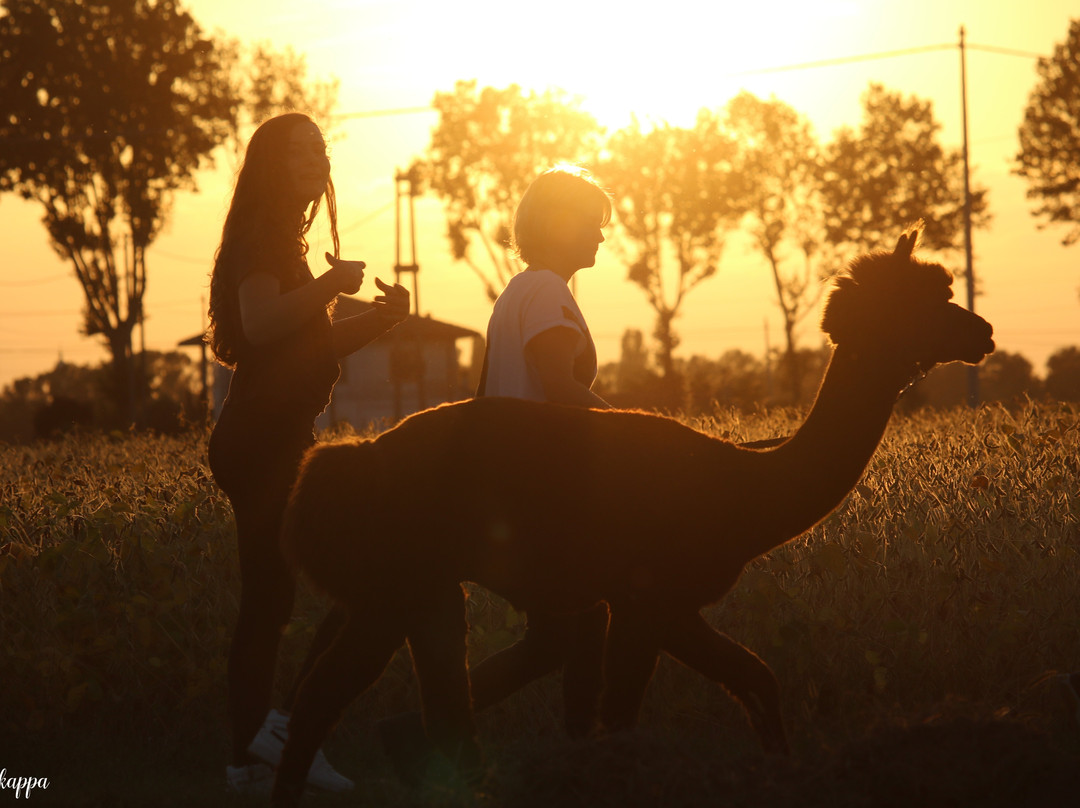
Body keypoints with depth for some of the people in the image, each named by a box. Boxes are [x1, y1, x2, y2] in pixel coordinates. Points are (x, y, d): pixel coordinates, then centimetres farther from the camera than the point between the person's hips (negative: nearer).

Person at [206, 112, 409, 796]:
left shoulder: (280, 244, 23)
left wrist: (380, 318, 14)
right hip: (266, 445, -10)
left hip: (265, 447, 10)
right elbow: (260, 324, -27)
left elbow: (310, 348, 27)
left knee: (268, 603, 8)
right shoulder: (262, 240, -9)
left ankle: (252, 759, 9)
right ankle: (291, 722, -9)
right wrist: (332, 282, -22)